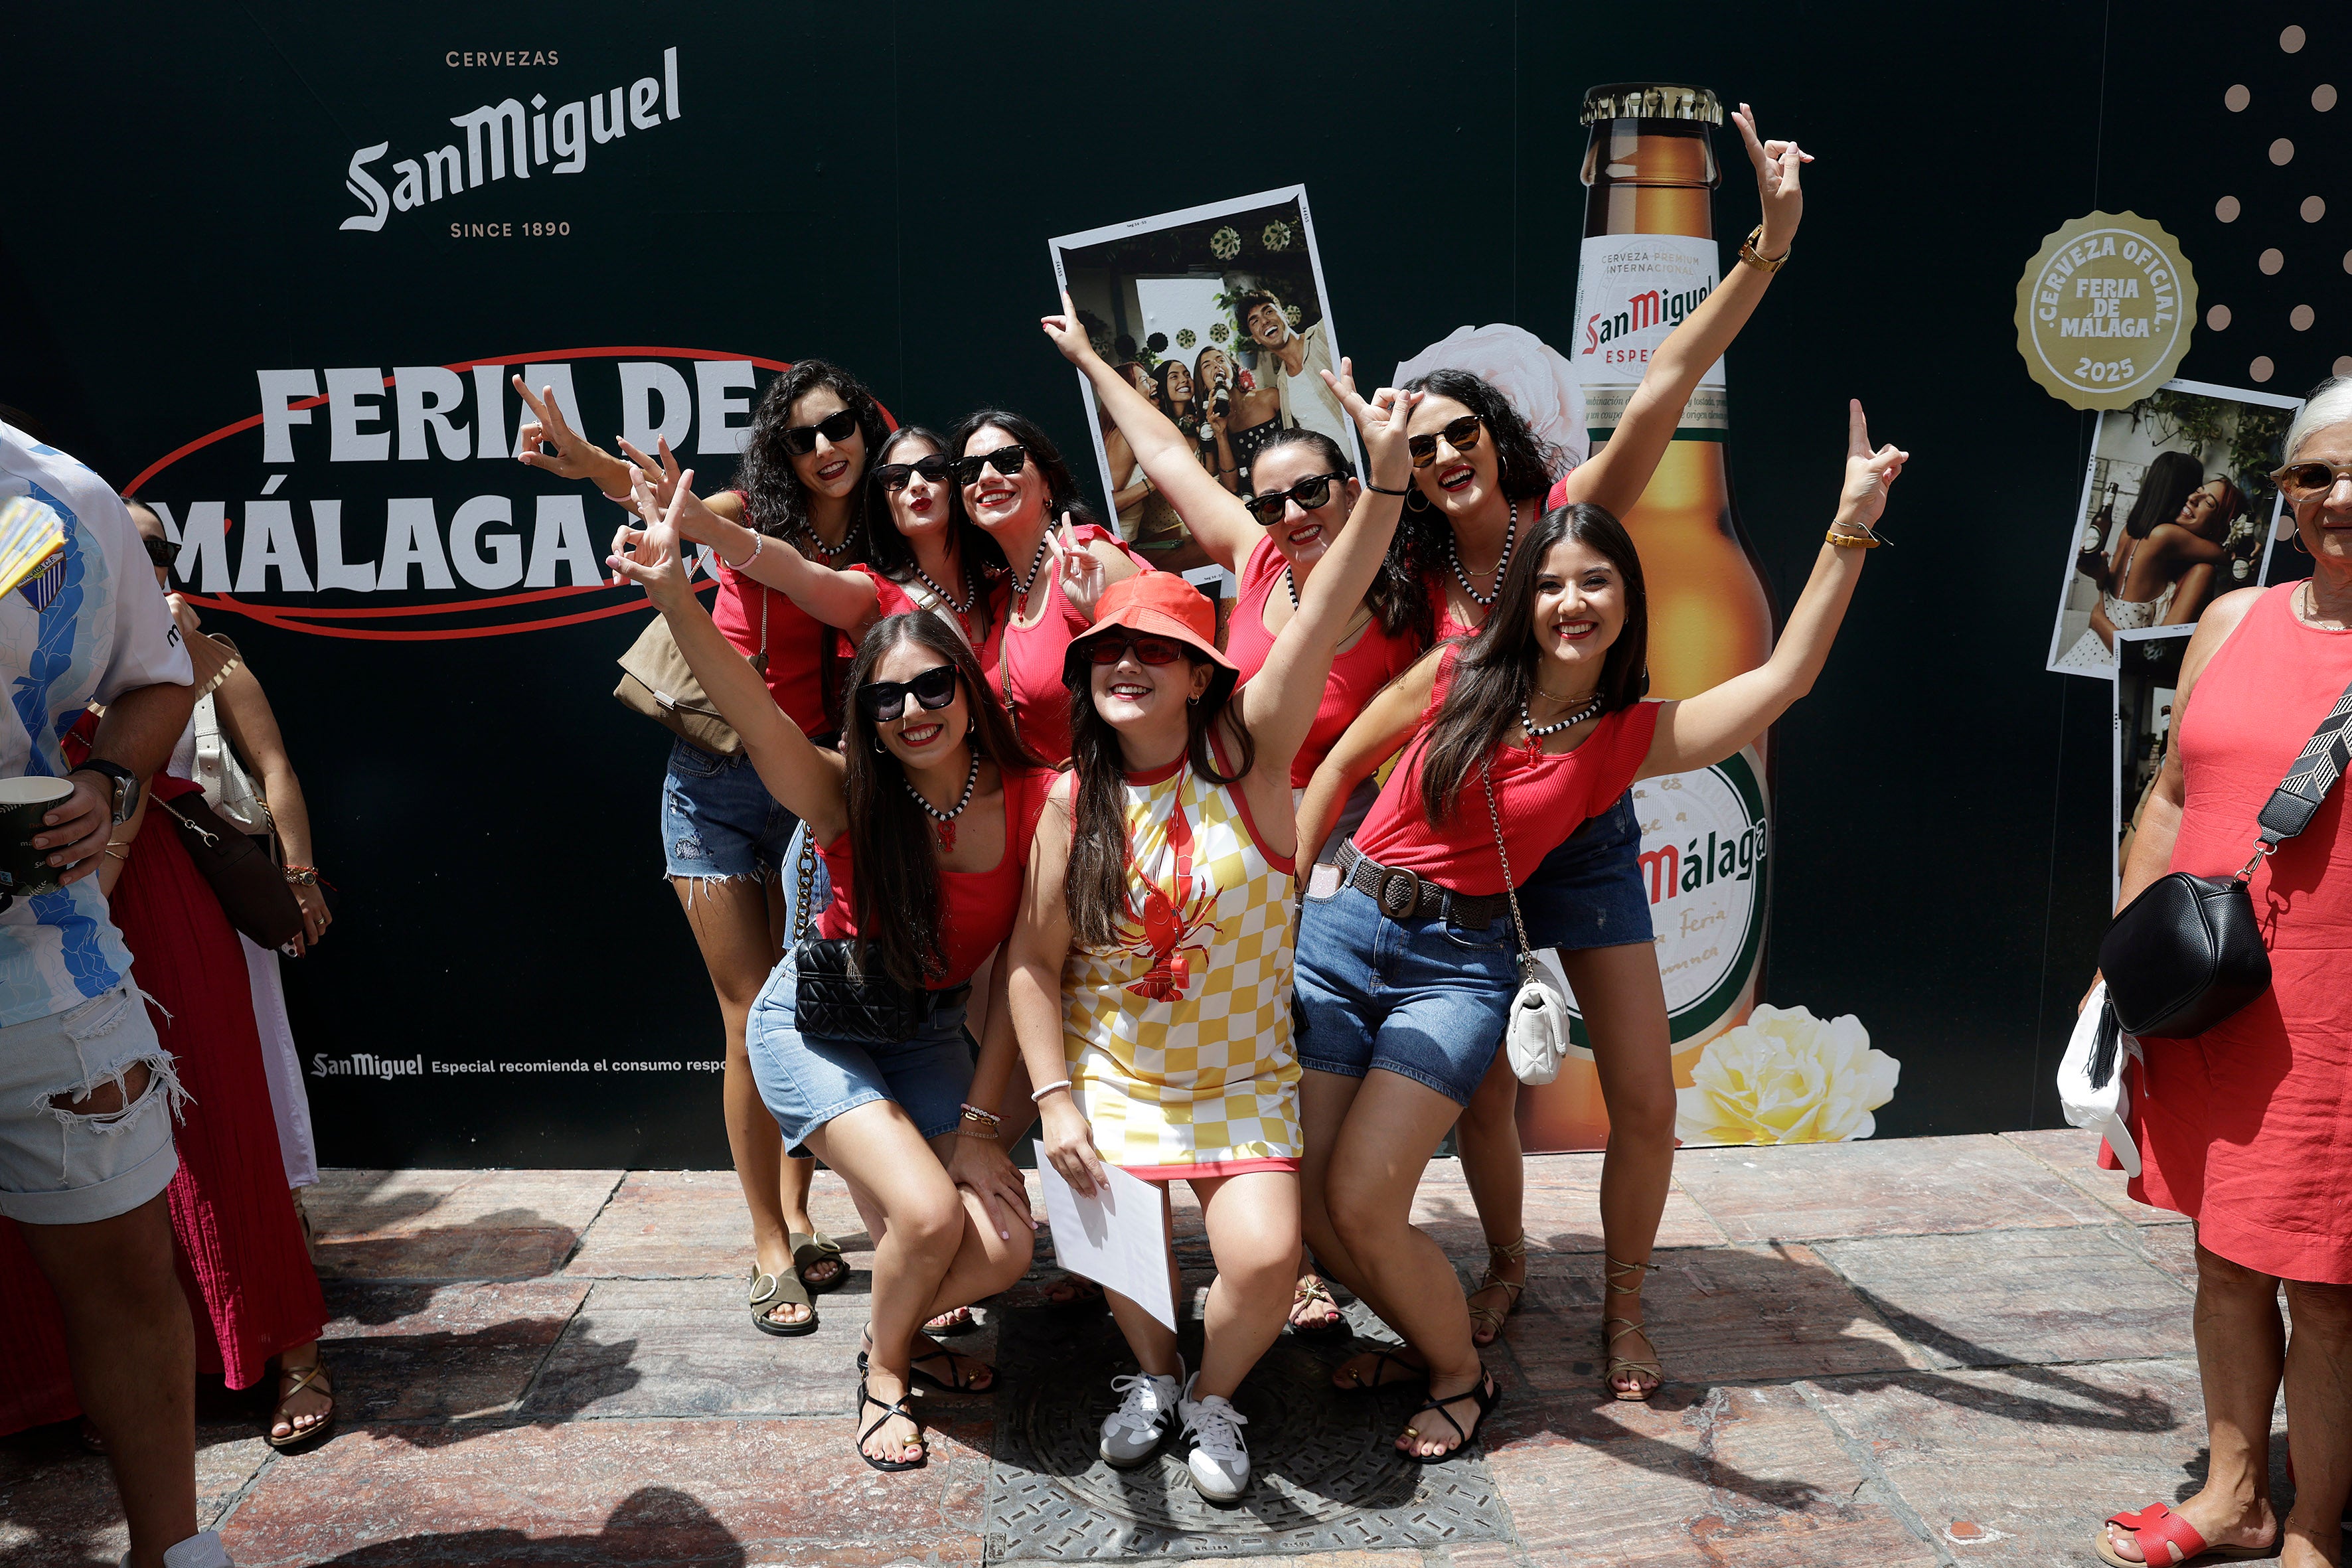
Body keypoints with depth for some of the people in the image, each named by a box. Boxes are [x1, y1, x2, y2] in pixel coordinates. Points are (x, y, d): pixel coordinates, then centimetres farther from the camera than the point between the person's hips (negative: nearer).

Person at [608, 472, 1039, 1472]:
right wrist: (674, 596, -54)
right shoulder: (851, 796, -25)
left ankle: (898, 1328, 24)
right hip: (816, 1023, -3)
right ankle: (884, 1375, 10)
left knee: (1003, 1250, -10)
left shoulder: (1033, 801, -17)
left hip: (927, 1031, 3)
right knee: (928, 1213, -22)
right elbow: (752, 711, -41)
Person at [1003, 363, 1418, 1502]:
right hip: (1113, 1076, 1)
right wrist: (1056, 1101, -9)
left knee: (1267, 1257, -17)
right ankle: (1152, 1374, 30)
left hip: (1246, 1078, -1)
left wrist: (1386, 477, -37)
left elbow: (1324, 616, -26)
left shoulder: (1247, 754, -11)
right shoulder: (1075, 798, -6)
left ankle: (1213, 1394, 17)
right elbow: (1034, 962, -1)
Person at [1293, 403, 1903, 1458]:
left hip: (1461, 963, -2)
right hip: (1340, 930, 2)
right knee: (1306, 1204, 0)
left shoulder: (1633, 738, -1)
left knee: (1363, 1200, -13)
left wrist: (1849, 531, -12)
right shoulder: (1455, 679, -1)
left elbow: (1783, 679, -10)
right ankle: (1426, 1339, 29)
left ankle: (1462, 1377, 16)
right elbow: (1343, 760, 12)